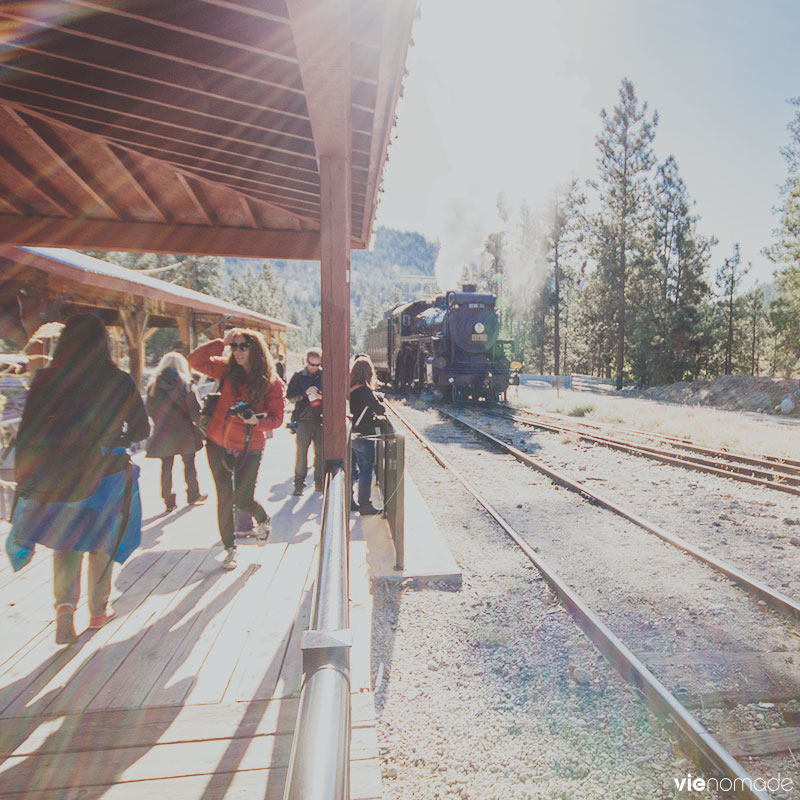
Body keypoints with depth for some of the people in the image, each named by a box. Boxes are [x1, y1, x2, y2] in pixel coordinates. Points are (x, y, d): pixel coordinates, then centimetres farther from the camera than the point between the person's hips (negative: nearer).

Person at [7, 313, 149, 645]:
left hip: (58, 474, 1)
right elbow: (141, 429, -2)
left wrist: (23, 477, 3)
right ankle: (99, 610, 28)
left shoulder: (46, 378, -6)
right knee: (101, 541, 16)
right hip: (106, 471, 0)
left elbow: (27, 433, -5)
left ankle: (65, 603, -1)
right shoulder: (120, 381, -9)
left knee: (65, 541, 17)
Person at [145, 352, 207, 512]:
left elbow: (149, 410, 6)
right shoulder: (186, 385, -10)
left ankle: (168, 500, 16)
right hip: (184, 433, -3)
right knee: (189, 464, 12)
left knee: (166, 466, 10)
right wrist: (198, 426, 2)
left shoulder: (154, 386, 1)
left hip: (162, 433, 3)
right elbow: (195, 411, -13)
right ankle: (193, 495, 24)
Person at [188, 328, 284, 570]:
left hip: (250, 448, -2)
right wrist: (222, 342, -15)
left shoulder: (272, 382, -8)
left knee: (243, 499, -1)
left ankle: (262, 520, 35)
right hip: (218, 443, 3)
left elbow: (277, 417, -7)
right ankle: (229, 548, 26)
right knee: (224, 497, 8)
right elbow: (195, 360, -9)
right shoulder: (227, 369, -1)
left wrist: (257, 421, -26)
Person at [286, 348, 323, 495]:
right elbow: (289, 395, -1)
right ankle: (299, 484, 7)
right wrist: (305, 393, -15)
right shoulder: (298, 376, 4)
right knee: (301, 452, -3)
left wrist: (323, 396, -8)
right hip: (303, 420, -1)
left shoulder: (324, 375, 8)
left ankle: (319, 482, 15)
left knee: (321, 452, 4)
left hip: (321, 419, 2)